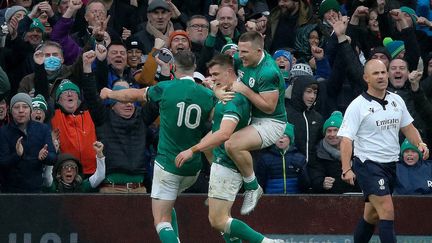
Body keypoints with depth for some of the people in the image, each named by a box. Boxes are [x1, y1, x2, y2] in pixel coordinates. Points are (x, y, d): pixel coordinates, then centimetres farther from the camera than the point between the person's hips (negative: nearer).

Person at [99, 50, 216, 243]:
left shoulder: (166, 88, -7)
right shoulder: (208, 95, -3)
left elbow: (133, 95, 10)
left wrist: (109, 93, 27)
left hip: (168, 163, -4)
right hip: (193, 167, 4)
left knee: (162, 221, -5)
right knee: (168, 204, 30)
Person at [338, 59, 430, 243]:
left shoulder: (397, 100, 9)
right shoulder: (357, 106, -10)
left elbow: (408, 127, 22)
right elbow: (346, 139, -14)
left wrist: (419, 143, 2)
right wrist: (346, 169, -26)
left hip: (390, 165, 7)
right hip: (368, 165, -7)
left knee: (372, 215, 15)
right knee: (387, 212, -19)